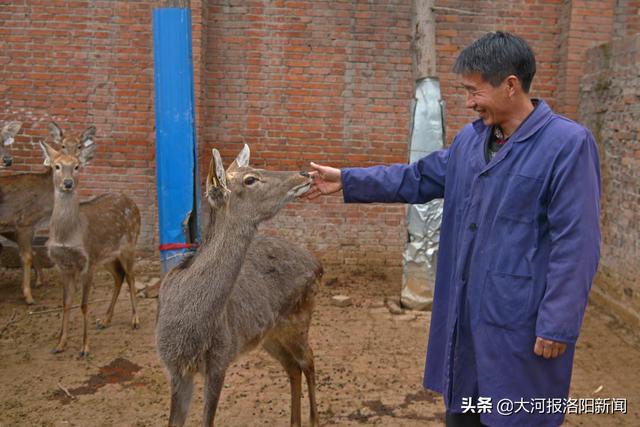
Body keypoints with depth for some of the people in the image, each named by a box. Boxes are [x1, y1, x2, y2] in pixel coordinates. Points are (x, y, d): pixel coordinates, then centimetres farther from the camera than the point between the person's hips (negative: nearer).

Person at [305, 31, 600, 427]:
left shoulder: (569, 144, -16)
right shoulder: (470, 138, 6)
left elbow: (575, 244, -17)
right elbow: (418, 179, 15)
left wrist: (558, 325, -18)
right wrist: (347, 180, 10)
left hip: (520, 319, -6)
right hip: (465, 311, 7)